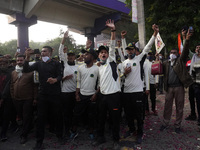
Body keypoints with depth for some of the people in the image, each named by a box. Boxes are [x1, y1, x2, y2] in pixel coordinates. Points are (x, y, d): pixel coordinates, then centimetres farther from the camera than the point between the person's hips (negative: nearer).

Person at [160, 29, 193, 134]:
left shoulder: (180, 60, 5)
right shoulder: (166, 63, 14)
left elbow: (185, 51, -10)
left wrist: (187, 40, -25)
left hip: (179, 87, -2)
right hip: (169, 88, 2)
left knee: (179, 107, 6)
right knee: (167, 107, 8)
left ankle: (177, 125, 19)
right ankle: (165, 123, 20)